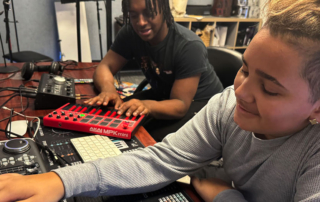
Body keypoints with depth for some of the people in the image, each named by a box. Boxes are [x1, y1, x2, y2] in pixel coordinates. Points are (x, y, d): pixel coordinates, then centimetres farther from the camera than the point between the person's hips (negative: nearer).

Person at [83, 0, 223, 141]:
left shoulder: (190, 46, -28)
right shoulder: (130, 33, -11)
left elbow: (181, 105, -31)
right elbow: (104, 67, -13)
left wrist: (148, 105, -52)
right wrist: (108, 89, -37)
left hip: (201, 103, -5)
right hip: (162, 96, 5)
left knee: (153, 140, -30)